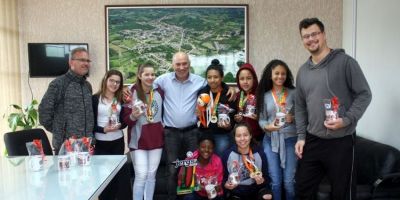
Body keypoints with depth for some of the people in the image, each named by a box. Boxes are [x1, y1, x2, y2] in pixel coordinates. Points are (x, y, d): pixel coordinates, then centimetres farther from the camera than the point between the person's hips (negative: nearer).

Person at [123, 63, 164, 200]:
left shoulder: (159, 92, 3)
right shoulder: (132, 93, -9)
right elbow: (126, 119, -8)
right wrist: (133, 116, -27)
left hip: (156, 138, 4)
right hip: (139, 140, -4)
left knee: (151, 175, 12)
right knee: (141, 176, -4)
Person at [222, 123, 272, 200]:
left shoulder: (260, 153, -7)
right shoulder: (228, 154, -8)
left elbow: (266, 176, 2)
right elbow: (223, 177, 3)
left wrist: (262, 181, -18)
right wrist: (226, 184, -16)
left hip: (256, 188, 1)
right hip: (236, 191, 0)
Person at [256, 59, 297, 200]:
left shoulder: (293, 93, 1)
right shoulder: (265, 96, 5)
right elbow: (261, 120, 5)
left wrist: (293, 118, -17)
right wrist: (268, 126, -15)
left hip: (290, 140, -1)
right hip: (271, 141, 1)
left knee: (289, 181, 0)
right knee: (275, 182, 6)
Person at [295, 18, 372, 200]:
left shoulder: (345, 62, -6)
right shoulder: (303, 71, 11)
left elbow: (364, 94, -6)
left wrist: (347, 120, -18)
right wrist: (301, 136, 7)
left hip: (341, 141, -5)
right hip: (312, 140, 5)